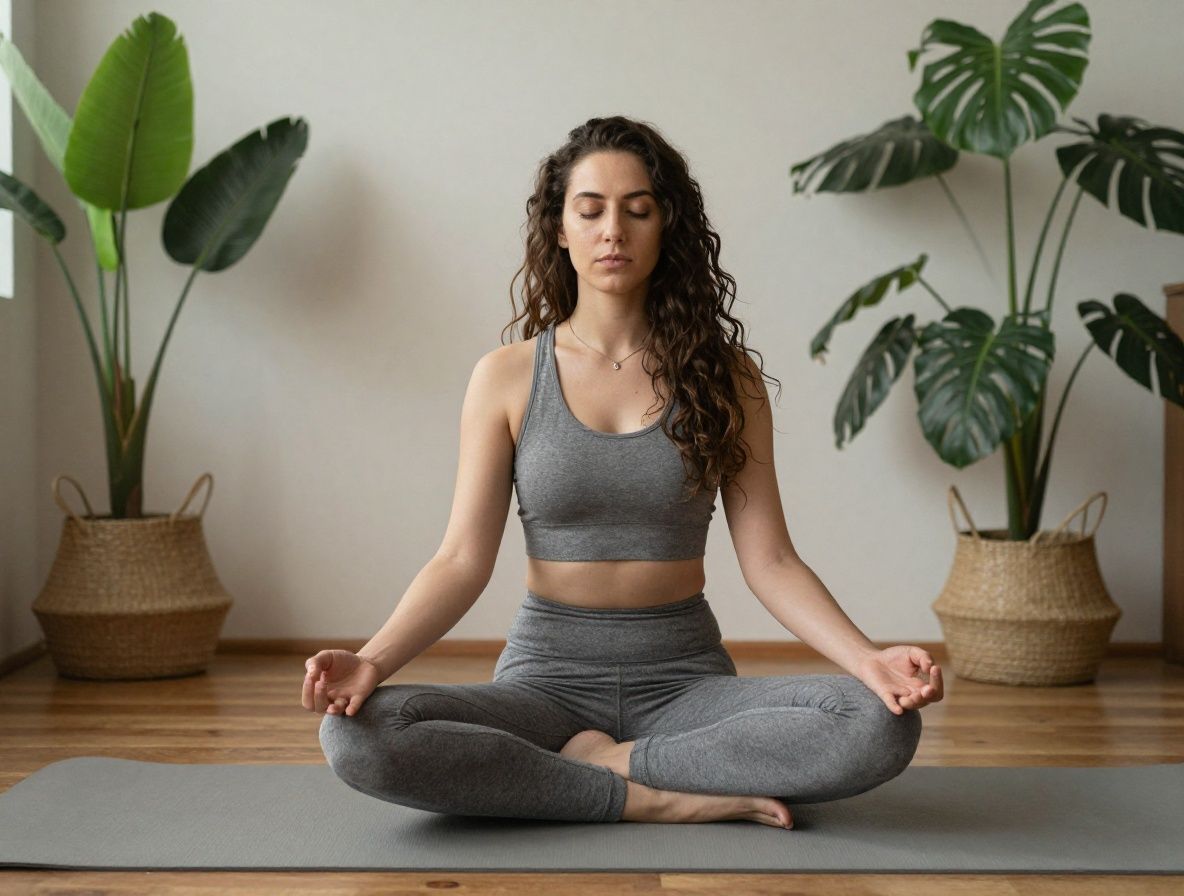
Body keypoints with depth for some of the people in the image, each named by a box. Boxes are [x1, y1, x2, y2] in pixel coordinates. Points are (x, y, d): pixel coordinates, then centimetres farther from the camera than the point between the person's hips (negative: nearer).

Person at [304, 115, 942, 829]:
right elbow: (464, 560, -3)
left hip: (685, 679, 1)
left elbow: (768, 560, -2)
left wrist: (867, 657, -19)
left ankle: (608, 762, -13)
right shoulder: (507, 378, 2)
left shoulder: (722, 374, 2)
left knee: (883, 726, -27)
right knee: (356, 734, -29)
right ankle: (654, 798, -19)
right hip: (548, 677, 0)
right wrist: (372, 659, -21)